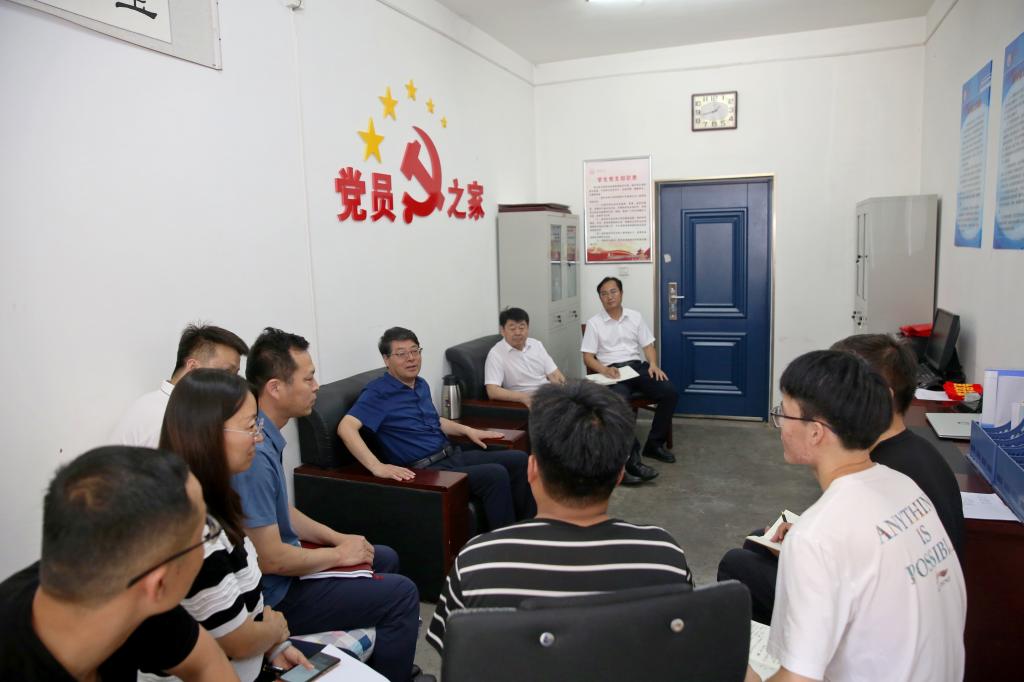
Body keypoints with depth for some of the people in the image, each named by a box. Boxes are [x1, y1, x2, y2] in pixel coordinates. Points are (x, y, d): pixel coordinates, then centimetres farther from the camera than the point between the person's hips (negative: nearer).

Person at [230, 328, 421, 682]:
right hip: (274, 594, -10)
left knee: (385, 558, 21)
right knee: (402, 593, -9)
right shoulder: (254, 453, -31)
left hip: (282, 561, 10)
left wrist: (338, 538, 5)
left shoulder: (266, 436, 0)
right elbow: (271, 559, -28)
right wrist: (339, 554, -13)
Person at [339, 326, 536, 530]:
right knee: (495, 475, -26)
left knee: (518, 460, 3)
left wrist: (468, 430, 18)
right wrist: (377, 466, -36)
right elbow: (346, 427, -25)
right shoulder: (378, 392, -12)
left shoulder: (421, 385, 15)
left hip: (453, 456, 9)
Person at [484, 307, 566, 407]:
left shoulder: (536, 344, 13)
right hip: (527, 403, -5)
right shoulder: (496, 354, -6)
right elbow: (492, 391, -16)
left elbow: (555, 375, 11)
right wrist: (524, 397, -28)